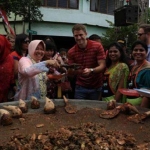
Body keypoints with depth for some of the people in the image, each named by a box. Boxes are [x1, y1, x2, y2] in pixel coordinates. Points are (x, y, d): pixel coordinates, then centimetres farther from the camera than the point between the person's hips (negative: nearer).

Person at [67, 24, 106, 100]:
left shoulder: (97, 46, -10)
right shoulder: (71, 52, -3)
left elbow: (102, 66, -14)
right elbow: (70, 74, -1)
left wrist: (91, 70, -32)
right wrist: (71, 70, -24)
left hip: (96, 87, -1)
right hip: (80, 87, 1)